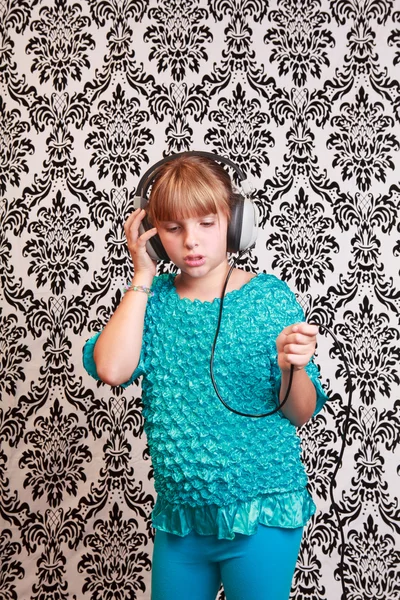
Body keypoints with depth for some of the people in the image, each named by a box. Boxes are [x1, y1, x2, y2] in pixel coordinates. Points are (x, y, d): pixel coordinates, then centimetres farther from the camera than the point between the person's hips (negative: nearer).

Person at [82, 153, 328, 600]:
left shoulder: (270, 297, -8)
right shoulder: (152, 298, 0)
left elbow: (300, 415, -5)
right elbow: (111, 370, -18)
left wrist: (291, 367, -26)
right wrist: (142, 277, -11)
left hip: (261, 516, -3)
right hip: (178, 516, 3)